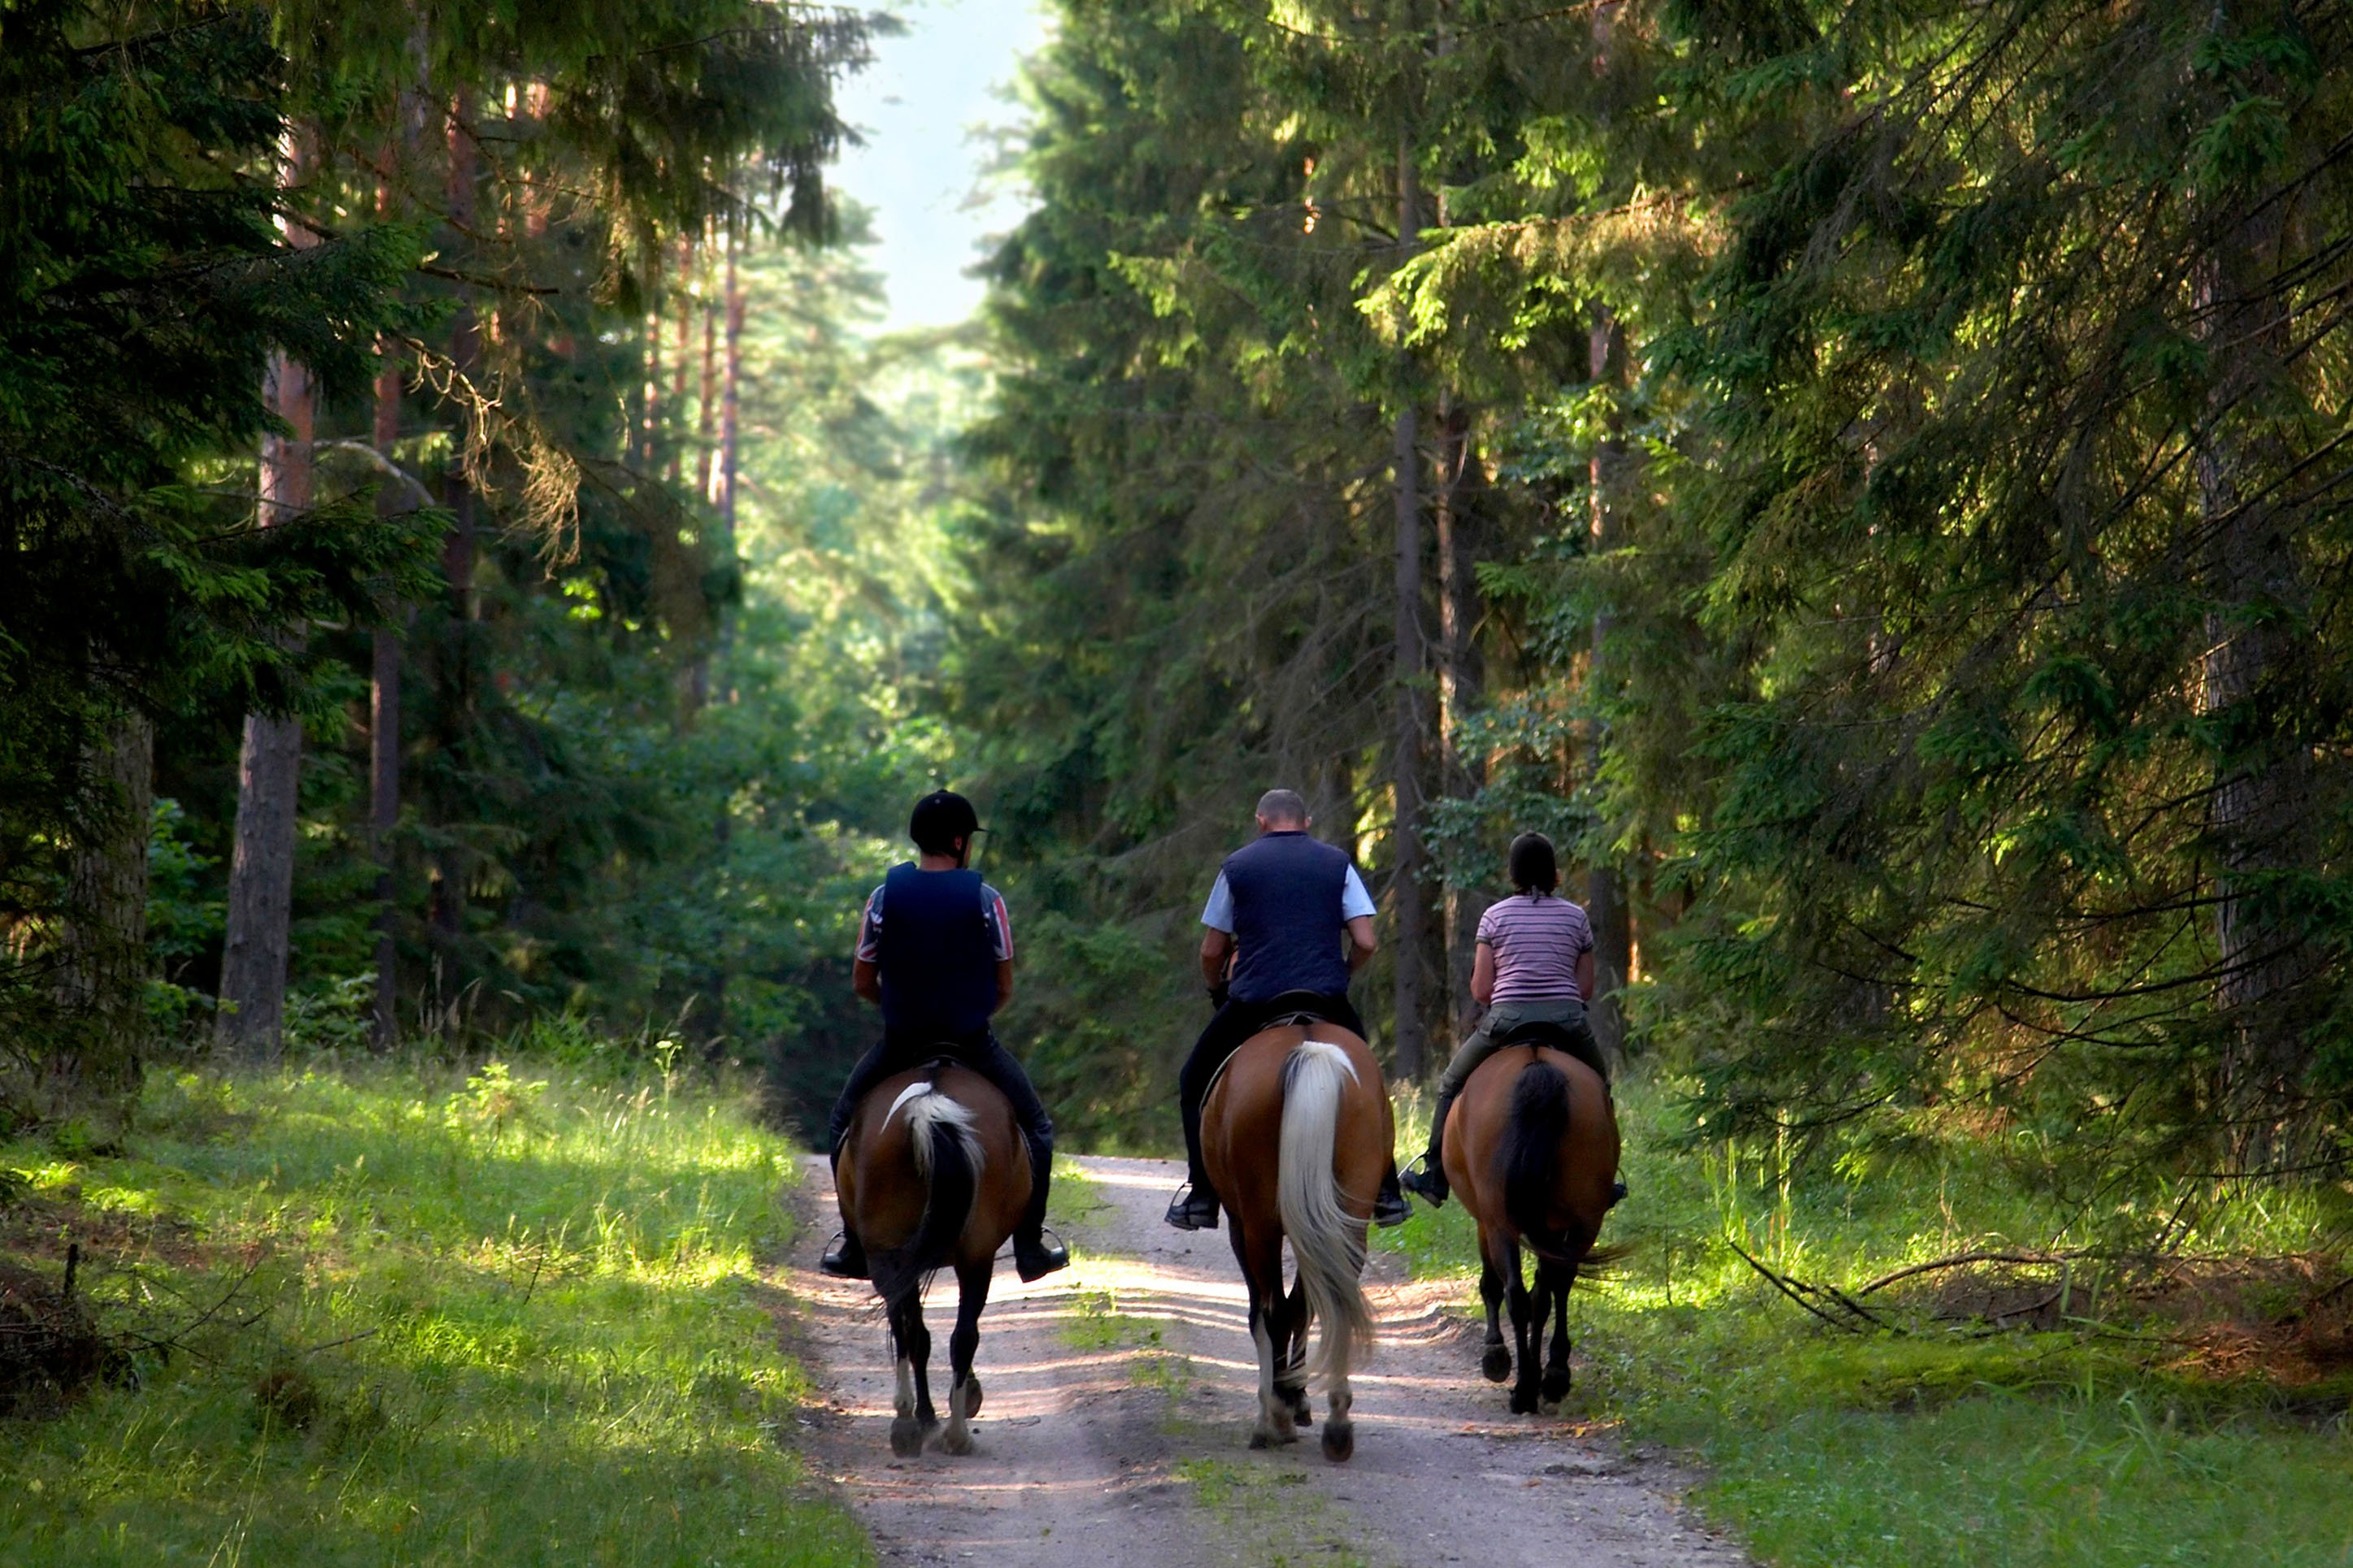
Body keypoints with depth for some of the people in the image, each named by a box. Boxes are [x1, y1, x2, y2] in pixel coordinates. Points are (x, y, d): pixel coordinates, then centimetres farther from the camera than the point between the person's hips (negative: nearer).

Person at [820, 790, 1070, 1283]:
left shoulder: (885, 896, -5)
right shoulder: (985, 899, -8)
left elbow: (862, 981, 1)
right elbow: (1004, 988, -2)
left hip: (900, 1042, 1)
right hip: (972, 1041, -1)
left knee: (844, 1123, 24)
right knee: (1036, 1127, 19)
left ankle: (854, 1246, 16)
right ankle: (1030, 1246, 13)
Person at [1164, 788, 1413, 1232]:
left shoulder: (1237, 866, 8)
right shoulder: (1337, 863, 9)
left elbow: (1212, 951, 9)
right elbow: (1365, 942, 1)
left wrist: (1216, 988, 28)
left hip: (1253, 1000, -1)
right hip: (1326, 999, 1)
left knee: (1196, 1084, 17)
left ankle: (1201, 1197, 6)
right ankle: (1385, 1192, 15)